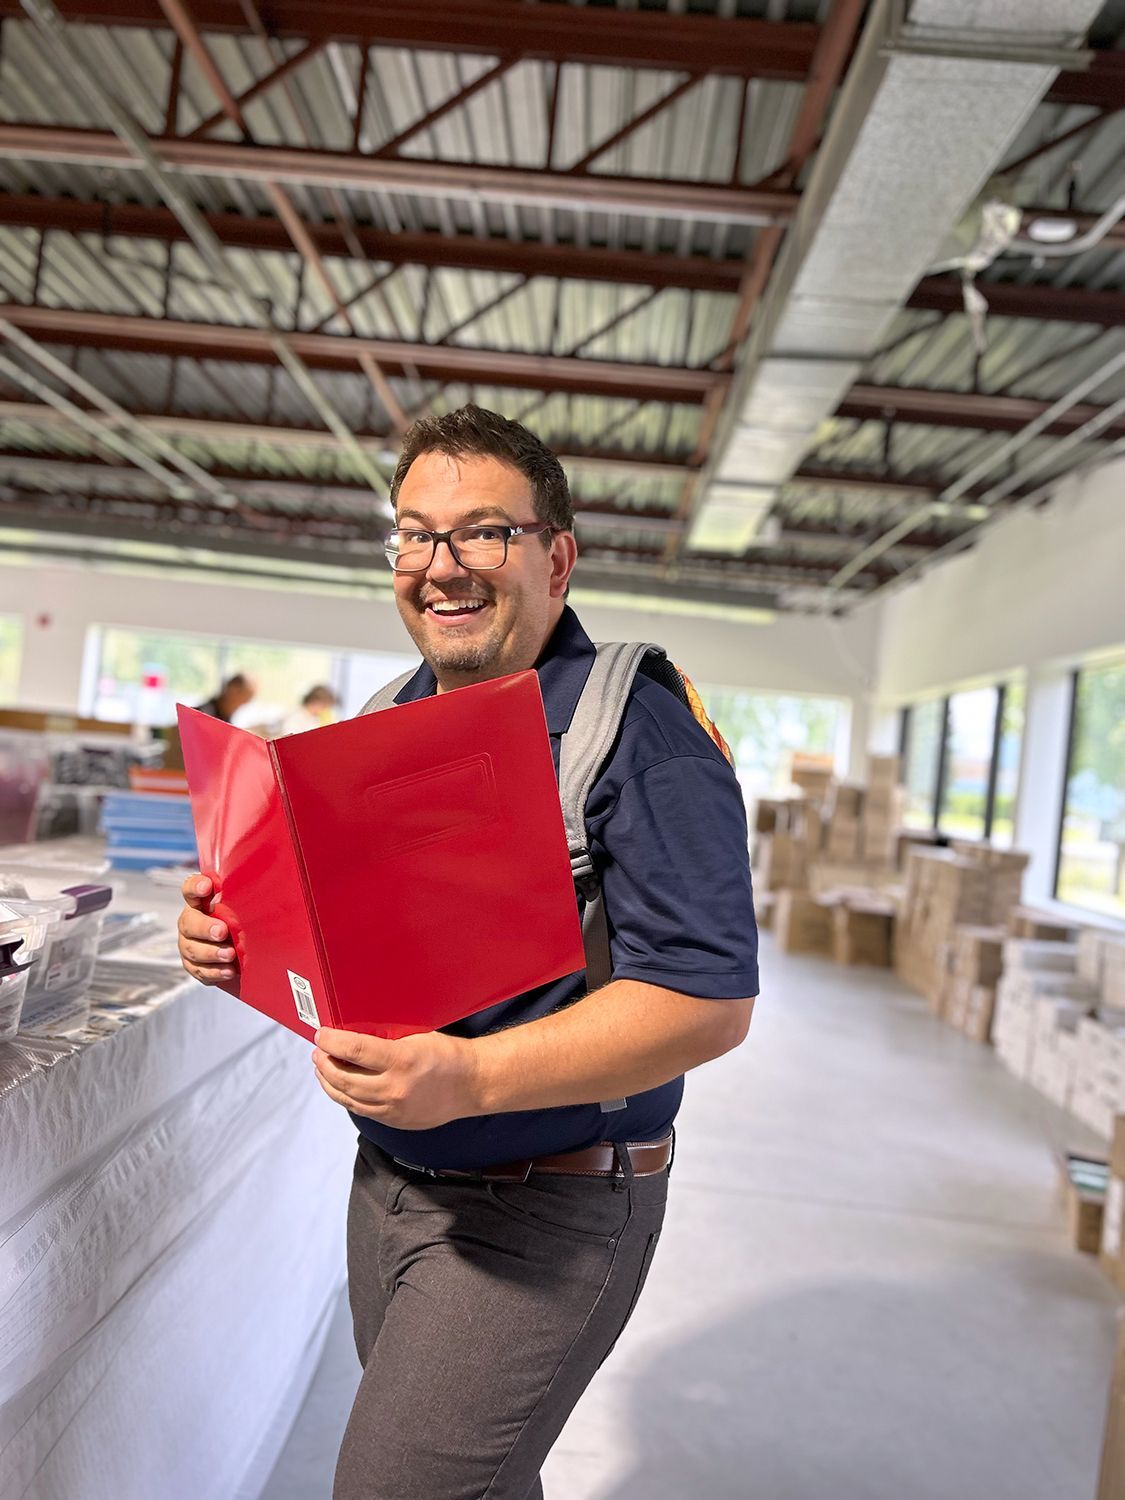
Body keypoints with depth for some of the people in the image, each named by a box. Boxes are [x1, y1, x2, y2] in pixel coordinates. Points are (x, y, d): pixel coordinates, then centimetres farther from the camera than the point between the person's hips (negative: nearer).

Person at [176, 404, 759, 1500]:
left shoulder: (641, 734, -18)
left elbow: (708, 1001, -23)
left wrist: (469, 1078, -33)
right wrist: (236, 932, -6)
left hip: (541, 1218, -7)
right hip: (386, 1183, 7)